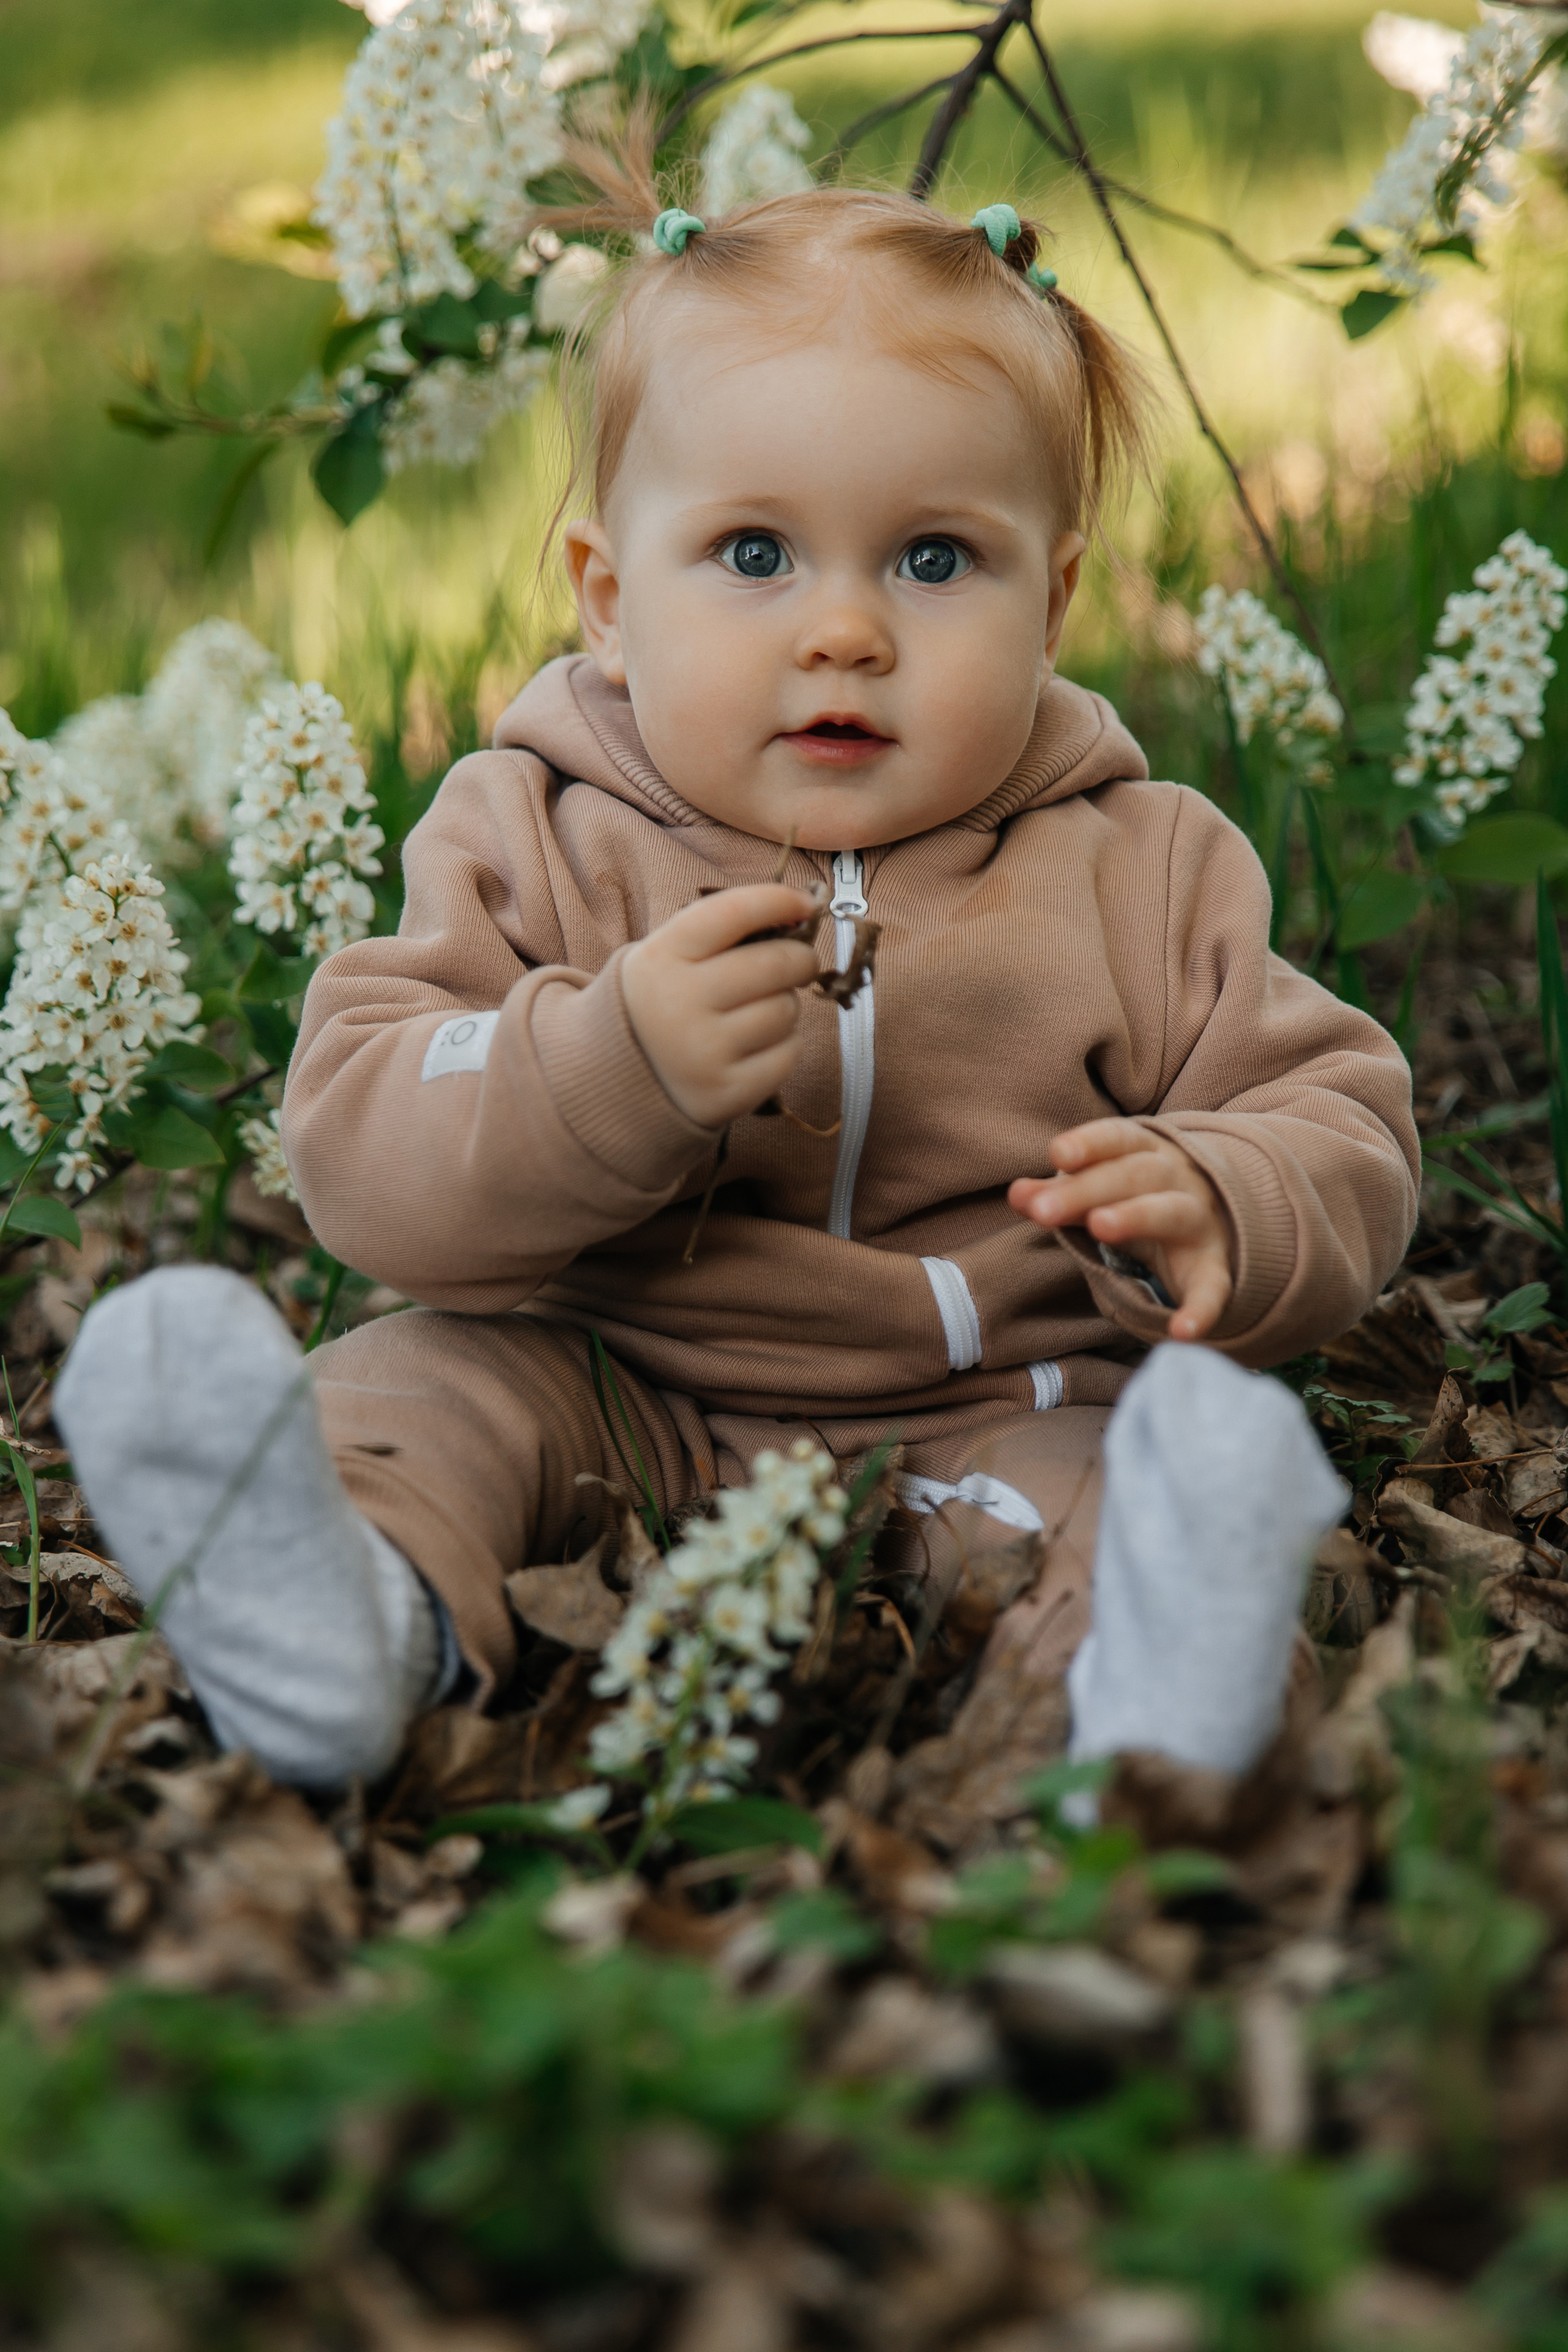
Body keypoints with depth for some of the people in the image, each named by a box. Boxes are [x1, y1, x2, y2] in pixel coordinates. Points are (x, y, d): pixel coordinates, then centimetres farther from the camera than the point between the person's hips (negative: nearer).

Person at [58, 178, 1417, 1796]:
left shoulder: (1138, 875, 1)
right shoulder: (536, 845, -2)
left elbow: (1338, 1128, 4)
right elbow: (361, 1162, -11)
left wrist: (1220, 1216, -21)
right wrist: (610, 1061, -30)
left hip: (985, 1424, 0)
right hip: (625, 1416, 1)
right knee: (436, 1376, -23)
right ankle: (352, 1608, -50)